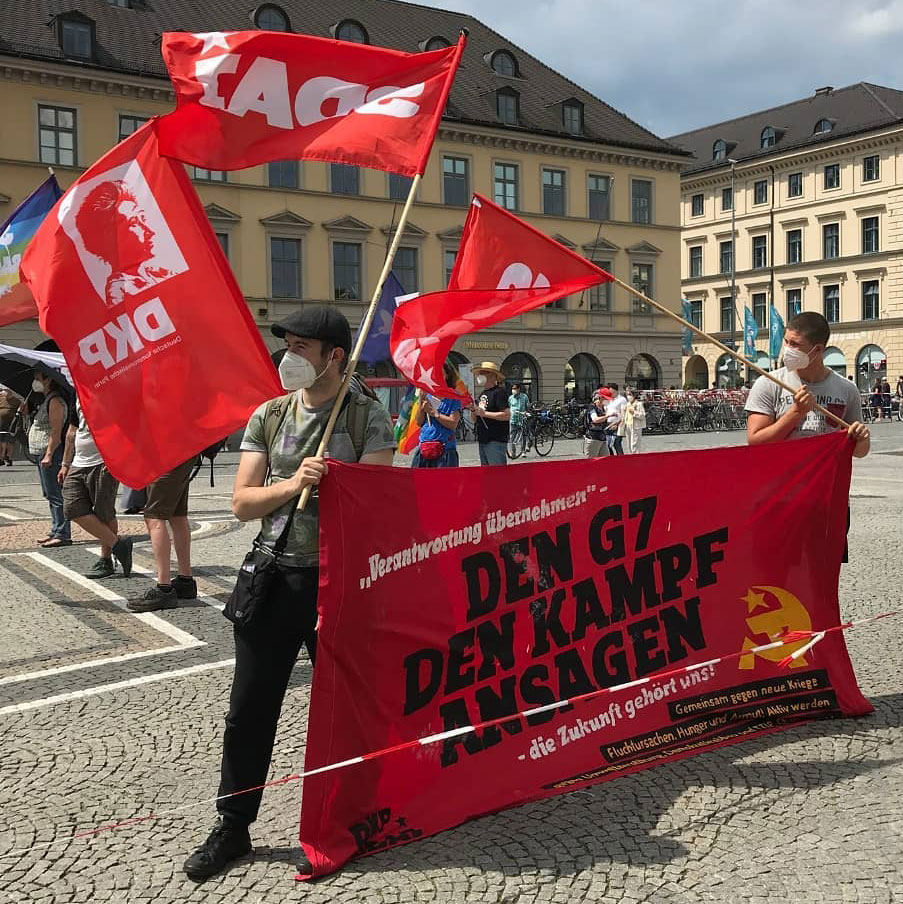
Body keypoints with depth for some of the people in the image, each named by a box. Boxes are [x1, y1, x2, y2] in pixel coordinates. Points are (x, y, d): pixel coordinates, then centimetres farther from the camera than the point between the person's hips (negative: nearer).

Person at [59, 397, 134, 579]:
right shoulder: (79, 392, 16)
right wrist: (65, 464, 21)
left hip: (104, 464, -8)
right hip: (79, 464, 8)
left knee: (104, 514, -2)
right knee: (73, 509, -2)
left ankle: (106, 561, 13)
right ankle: (117, 545, 5)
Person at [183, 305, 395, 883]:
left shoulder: (370, 418, -4)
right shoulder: (269, 416, 6)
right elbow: (242, 503, 1)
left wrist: (328, 483, -23)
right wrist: (292, 483, -14)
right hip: (272, 577, 3)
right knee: (250, 709, 9)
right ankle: (233, 828, 26)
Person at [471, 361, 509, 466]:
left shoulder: (499, 392, -8)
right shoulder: (482, 393, 18)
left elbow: (507, 415, -19)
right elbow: (476, 420, 20)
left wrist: (485, 413, -17)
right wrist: (473, 410, -1)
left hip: (496, 441, -9)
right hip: (483, 440, 9)